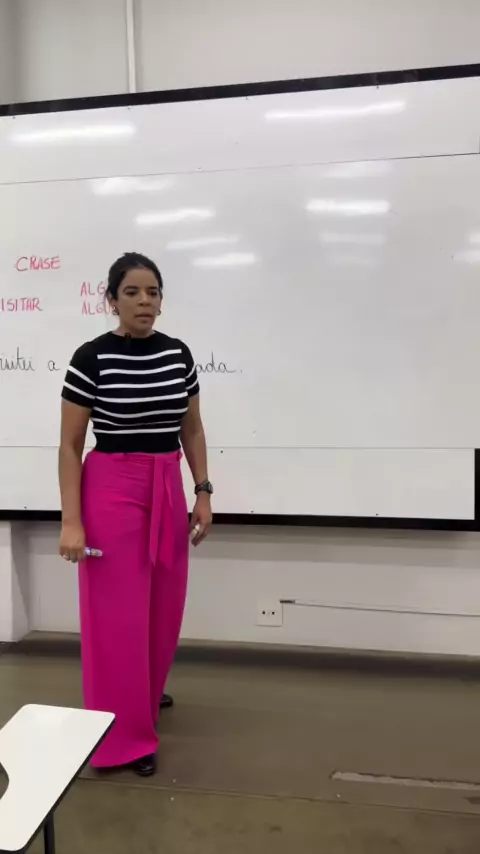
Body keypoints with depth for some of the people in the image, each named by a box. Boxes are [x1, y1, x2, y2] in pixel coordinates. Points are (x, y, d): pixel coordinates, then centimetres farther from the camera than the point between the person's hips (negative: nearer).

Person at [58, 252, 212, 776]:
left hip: (168, 491, 5)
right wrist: (71, 521, -13)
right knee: (119, 616, 4)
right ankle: (125, 736, 21)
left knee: (164, 610, 17)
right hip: (111, 491, -5)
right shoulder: (91, 358, -10)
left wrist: (203, 493, 7)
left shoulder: (178, 355, 3)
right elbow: (70, 445, -8)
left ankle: (145, 695, 45)